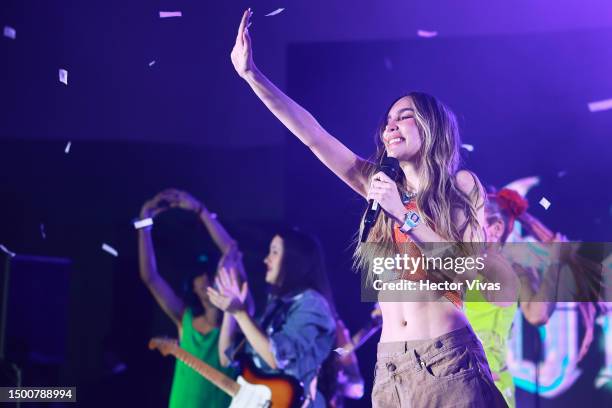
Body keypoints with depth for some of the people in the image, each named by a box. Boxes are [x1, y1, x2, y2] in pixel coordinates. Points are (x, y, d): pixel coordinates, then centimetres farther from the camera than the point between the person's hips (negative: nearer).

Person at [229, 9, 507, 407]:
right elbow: (311, 133, 6)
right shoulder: (382, 183, 11)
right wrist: (250, 73, 2)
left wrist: (405, 214, -14)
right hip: (390, 365, 4)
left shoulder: (461, 185, 1)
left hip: (448, 360, -4)